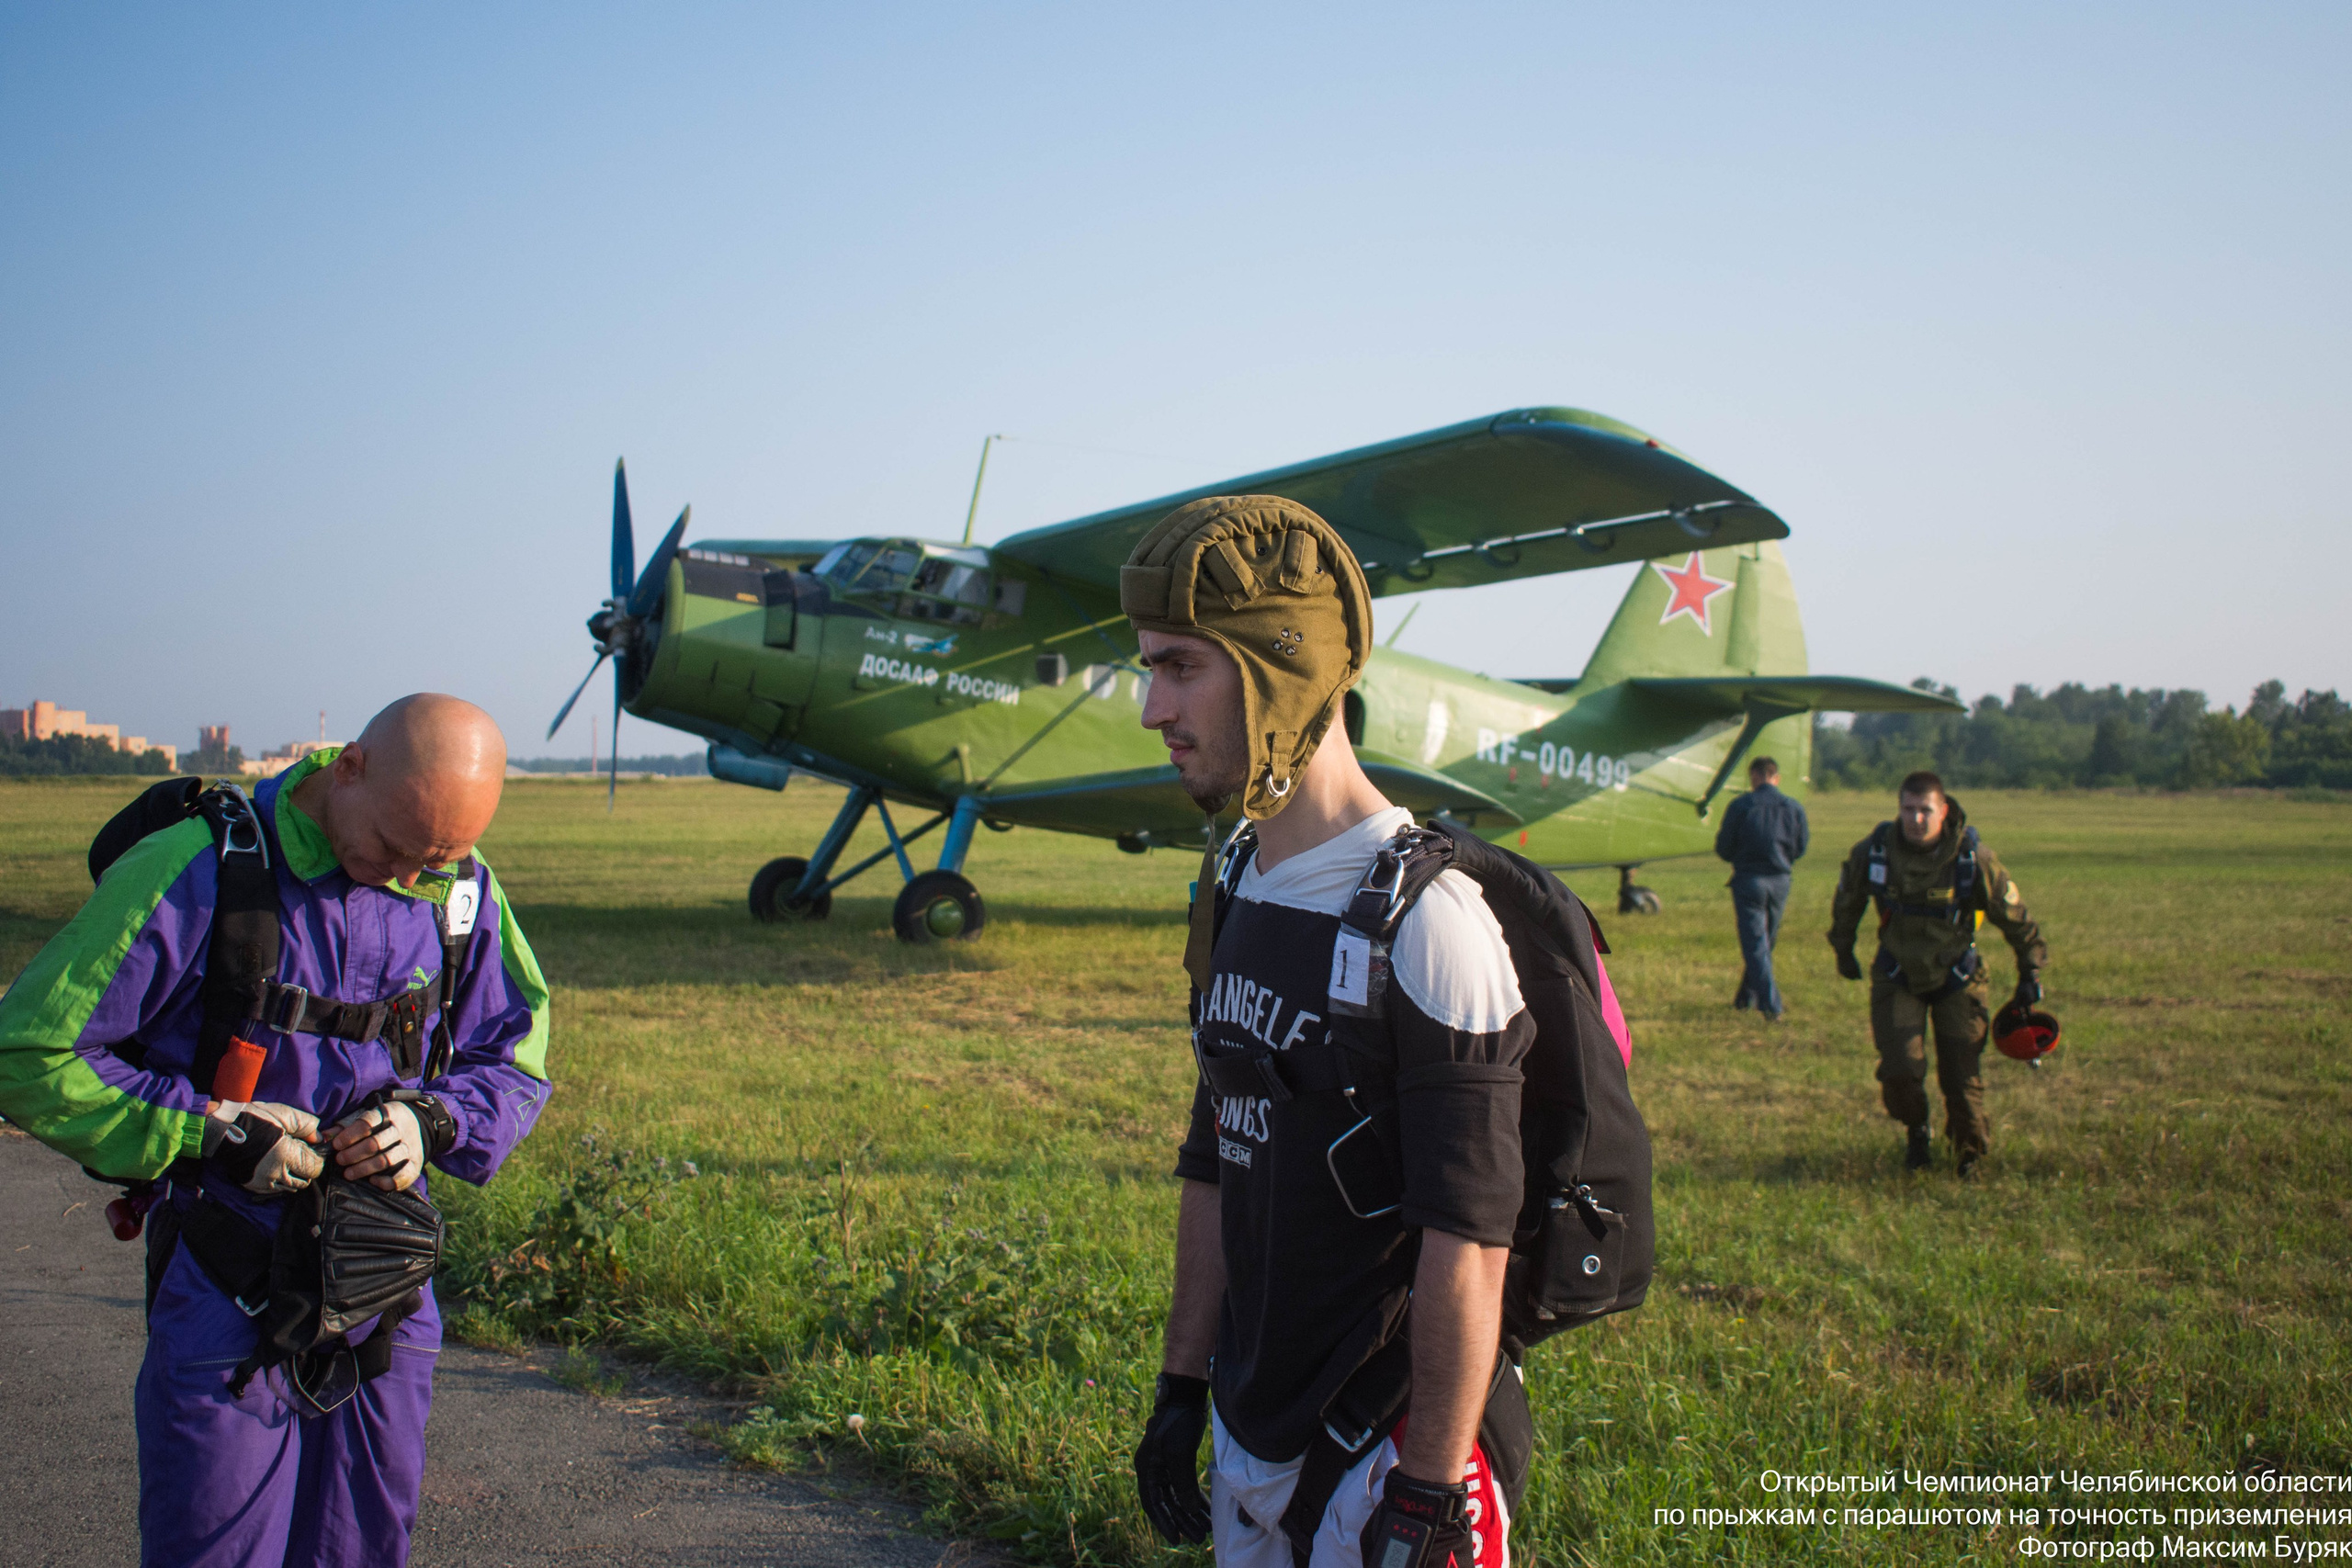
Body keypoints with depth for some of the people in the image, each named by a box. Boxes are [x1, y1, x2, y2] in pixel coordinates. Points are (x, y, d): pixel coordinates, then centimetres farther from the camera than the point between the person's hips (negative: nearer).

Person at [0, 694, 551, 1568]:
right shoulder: (194, 874, -14)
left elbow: (515, 1064, 11)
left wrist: (431, 1121, -10)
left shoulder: (463, 893, 1)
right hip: (224, 1292, -4)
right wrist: (213, 1133, -16)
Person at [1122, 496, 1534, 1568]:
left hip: (1383, 1445, -7)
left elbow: (1467, 1246, -21)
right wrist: (1181, 1387, 13)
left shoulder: (1424, 918, -20)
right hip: (1250, 1437, 7)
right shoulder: (1235, 903, 6)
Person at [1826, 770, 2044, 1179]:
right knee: (1900, 1069, -11)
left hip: (1957, 979, -1)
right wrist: (1843, 950, 17)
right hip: (1896, 977, 1)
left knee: (1962, 1075, -2)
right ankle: (1915, 1131, 21)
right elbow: (1847, 901, 8)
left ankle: (1970, 1152, 26)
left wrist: (2030, 972, 0)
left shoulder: (1973, 858, -18)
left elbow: (2015, 915, -4)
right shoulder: (1872, 852, -14)